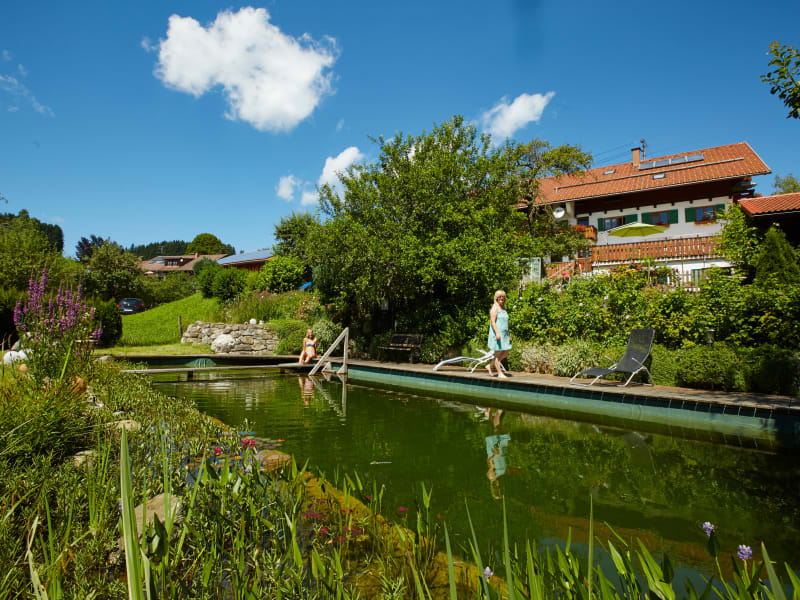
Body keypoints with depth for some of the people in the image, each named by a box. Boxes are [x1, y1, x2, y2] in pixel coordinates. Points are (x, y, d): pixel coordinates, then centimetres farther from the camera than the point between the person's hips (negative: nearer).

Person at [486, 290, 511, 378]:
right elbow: (492, 321, -16)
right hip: (497, 334, -9)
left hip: (504, 334, 9)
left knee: (505, 353, 8)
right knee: (498, 353, -3)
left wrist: (508, 335, 20)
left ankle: (490, 366, 19)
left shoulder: (504, 308, 17)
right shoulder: (495, 307, -7)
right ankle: (500, 373, 4)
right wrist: (497, 333, -26)